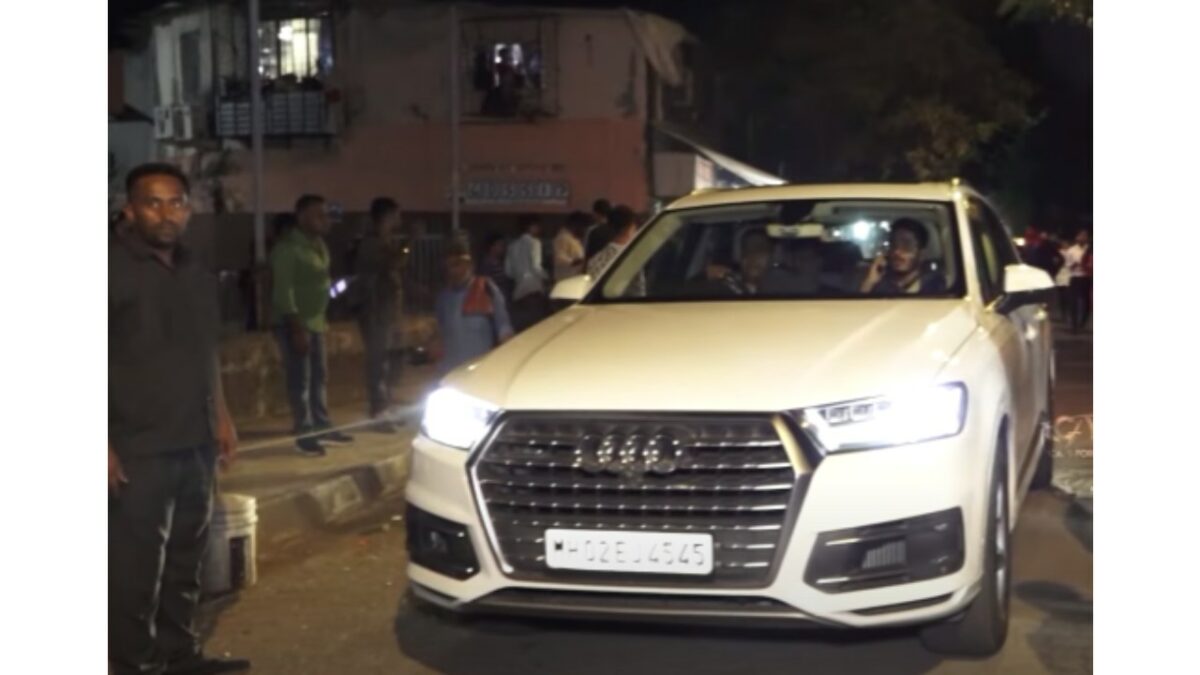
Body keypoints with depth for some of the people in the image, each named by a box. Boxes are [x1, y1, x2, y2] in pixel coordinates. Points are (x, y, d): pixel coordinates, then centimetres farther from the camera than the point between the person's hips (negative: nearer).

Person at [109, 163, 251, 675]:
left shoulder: (196, 274, 12)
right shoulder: (115, 267, -11)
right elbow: (115, 363, -16)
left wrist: (221, 417, 17)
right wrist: (106, 445, -21)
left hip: (196, 444, 7)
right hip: (139, 451, -7)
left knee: (186, 560, 15)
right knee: (136, 568, -1)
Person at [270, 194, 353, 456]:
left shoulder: (319, 244, 10)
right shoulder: (287, 248, -16)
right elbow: (283, 291, -20)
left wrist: (323, 318, 15)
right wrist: (297, 328, -23)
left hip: (315, 321, 9)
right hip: (294, 323, -9)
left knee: (318, 377, 14)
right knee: (300, 379, -4)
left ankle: (322, 427, 23)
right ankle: (305, 435, 1)